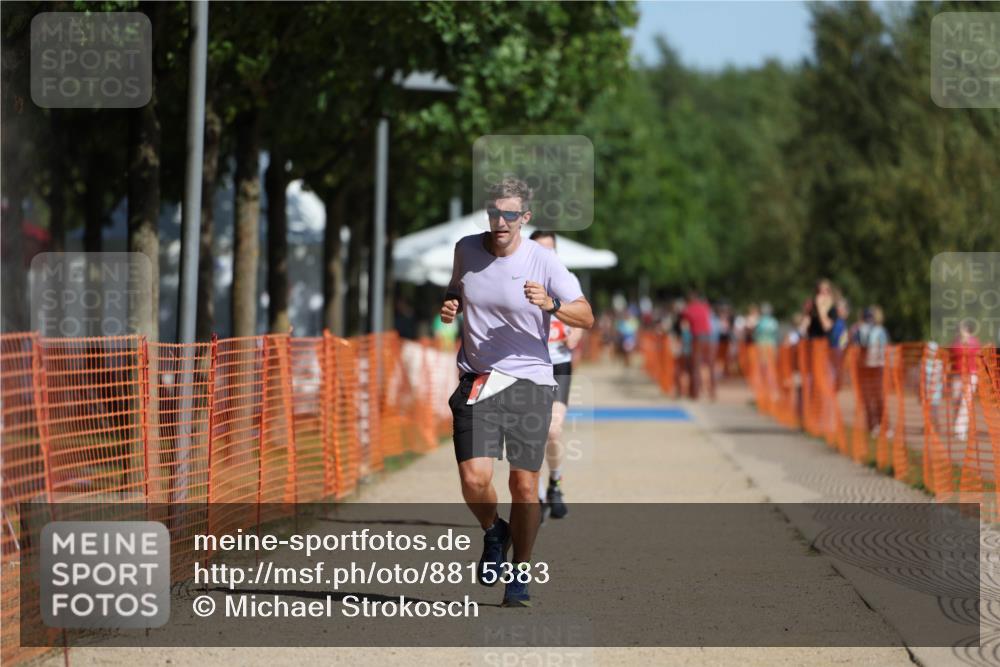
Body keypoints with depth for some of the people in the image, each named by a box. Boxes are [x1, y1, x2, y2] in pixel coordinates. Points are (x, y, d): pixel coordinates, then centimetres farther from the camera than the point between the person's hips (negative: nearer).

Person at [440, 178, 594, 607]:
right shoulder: (467, 250, 4)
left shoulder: (543, 262, -7)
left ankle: (519, 575, 17)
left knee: (524, 485, -2)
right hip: (476, 381, 2)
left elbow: (586, 317, -9)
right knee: (474, 479, -14)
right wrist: (450, 306, 1)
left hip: (530, 382, -2)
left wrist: (551, 304, -28)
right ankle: (494, 533, 19)